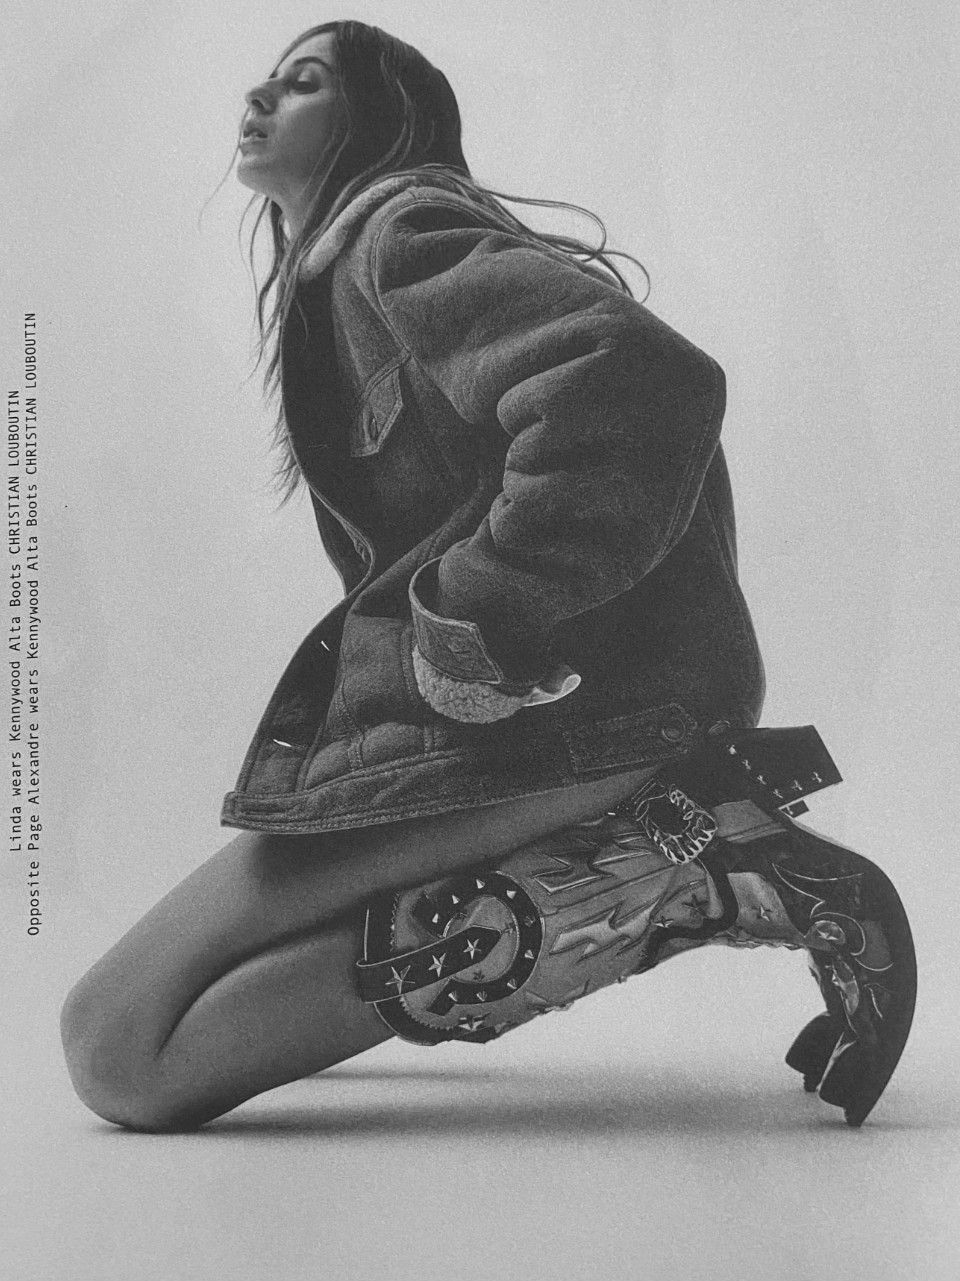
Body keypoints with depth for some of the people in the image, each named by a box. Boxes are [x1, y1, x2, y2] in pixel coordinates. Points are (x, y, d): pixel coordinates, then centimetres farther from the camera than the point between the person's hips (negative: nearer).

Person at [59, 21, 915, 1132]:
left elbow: (638, 378, -25)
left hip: (558, 708, -10)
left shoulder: (396, 228, -5)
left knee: (118, 1049, -11)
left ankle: (663, 875, -14)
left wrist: (475, 625, -19)